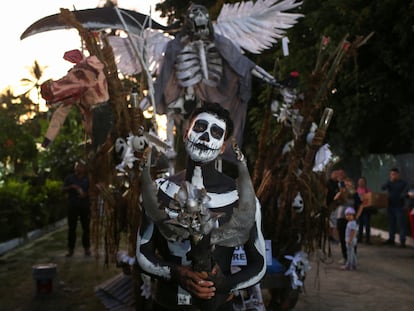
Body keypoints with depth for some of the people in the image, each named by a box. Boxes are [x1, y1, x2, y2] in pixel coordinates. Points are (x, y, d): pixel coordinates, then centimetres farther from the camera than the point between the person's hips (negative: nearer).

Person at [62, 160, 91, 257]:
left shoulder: (87, 179, 8)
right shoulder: (69, 177, 9)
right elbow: (63, 189, 2)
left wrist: (85, 194, -13)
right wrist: (72, 187, -15)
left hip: (85, 206, 0)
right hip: (73, 206, 0)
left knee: (86, 228, 2)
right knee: (72, 228, 0)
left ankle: (87, 248, 9)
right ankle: (70, 249, 4)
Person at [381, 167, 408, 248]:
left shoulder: (403, 183, 0)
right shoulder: (389, 182, 10)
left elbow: (404, 193, -5)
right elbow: (383, 188, -6)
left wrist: (401, 196, -25)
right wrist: (390, 181, -18)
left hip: (399, 206, -4)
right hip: (390, 206, 4)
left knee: (401, 223, -7)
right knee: (391, 223, 10)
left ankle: (402, 241, -7)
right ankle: (391, 239, 17)